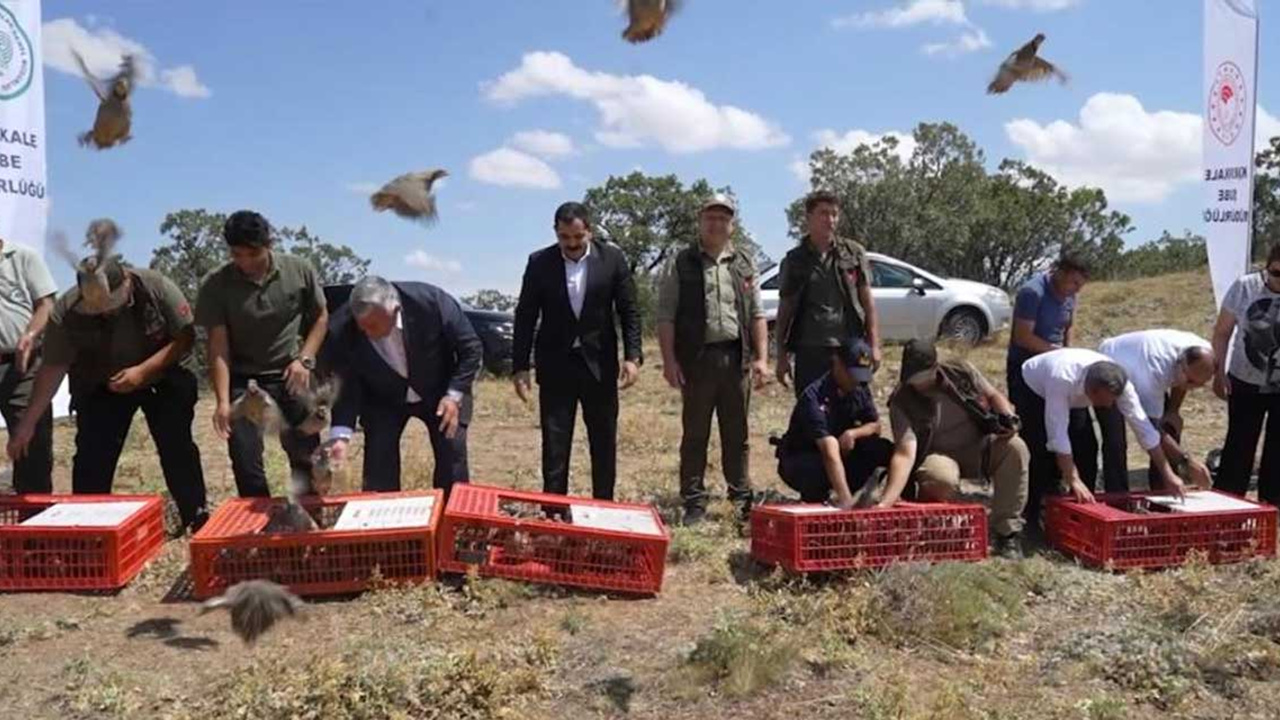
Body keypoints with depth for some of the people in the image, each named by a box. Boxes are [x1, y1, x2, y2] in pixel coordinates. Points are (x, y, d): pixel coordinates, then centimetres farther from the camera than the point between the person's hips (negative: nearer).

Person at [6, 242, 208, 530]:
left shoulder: (156, 287, -27)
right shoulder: (66, 311, -24)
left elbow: (185, 337, -20)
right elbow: (53, 368, -18)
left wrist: (142, 371, -29)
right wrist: (29, 422, -21)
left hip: (166, 379, -1)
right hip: (101, 388, 1)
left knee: (178, 449, -2)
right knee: (91, 455, -4)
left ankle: (197, 518, 8)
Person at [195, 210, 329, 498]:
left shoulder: (299, 270, -8)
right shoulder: (215, 285, -11)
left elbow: (321, 317, 7)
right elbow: (218, 346, -12)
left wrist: (304, 358, -7)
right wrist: (223, 401, -20)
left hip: (290, 376, 0)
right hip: (242, 379, 0)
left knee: (305, 454, 3)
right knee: (244, 460, -3)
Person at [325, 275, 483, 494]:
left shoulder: (432, 301, -32)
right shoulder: (341, 332, -27)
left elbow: (471, 348, -18)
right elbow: (346, 387, -15)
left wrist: (455, 395, -25)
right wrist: (341, 434, -27)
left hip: (440, 392, -1)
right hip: (383, 399, 1)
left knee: (453, 453, -5)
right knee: (378, 459, -7)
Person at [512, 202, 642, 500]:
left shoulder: (612, 258, -2)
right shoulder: (540, 262, -2)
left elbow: (629, 311, 1)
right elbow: (525, 317, 1)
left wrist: (632, 356, -8)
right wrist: (520, 367, -3)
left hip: (600, 363, 1)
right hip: (556, 364, 0)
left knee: (604, 442, 8)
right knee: (554, 444, 2)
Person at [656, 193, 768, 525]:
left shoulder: (744, 264, 13)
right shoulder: (682, 264, 3)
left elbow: (757, 315, 11)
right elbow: (666, 316, -1)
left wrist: (761, 358, 3)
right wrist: (669, 361, -9)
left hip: (736, 358, 3)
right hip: (696, 358, -2)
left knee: (736, 435, 9)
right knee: (695, 435, 3)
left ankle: (743, 500, 19)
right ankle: (694, 504, 11)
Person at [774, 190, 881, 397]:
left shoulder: (854, 254, 6)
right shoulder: (794, 261, 6)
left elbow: (868, 302, 8)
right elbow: (785, 310, 8)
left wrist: (874, 345, 1)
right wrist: (782, 355, 4)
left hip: (850, 349, 0)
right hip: (809, 351, 0)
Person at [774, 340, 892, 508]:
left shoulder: (860, 389, -7)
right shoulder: (814, 396, -30)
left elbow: (875, 425, 4)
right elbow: (830, 453, -40)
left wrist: (853, 433, -21)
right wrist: (845, 500, -48)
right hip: (797, 461, -6)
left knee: (883, 449, -17)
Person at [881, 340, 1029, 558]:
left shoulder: (962, 372, -9)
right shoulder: (901, 403, -19)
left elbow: (993, 395, 8)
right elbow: (904, 454, -27)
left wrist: (1007, 417, -16)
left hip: (979, 447, 4)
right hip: (939, 456, -3)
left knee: (1015, 448, -27)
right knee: (942, 479, -39)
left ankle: (1007, 532, -18)